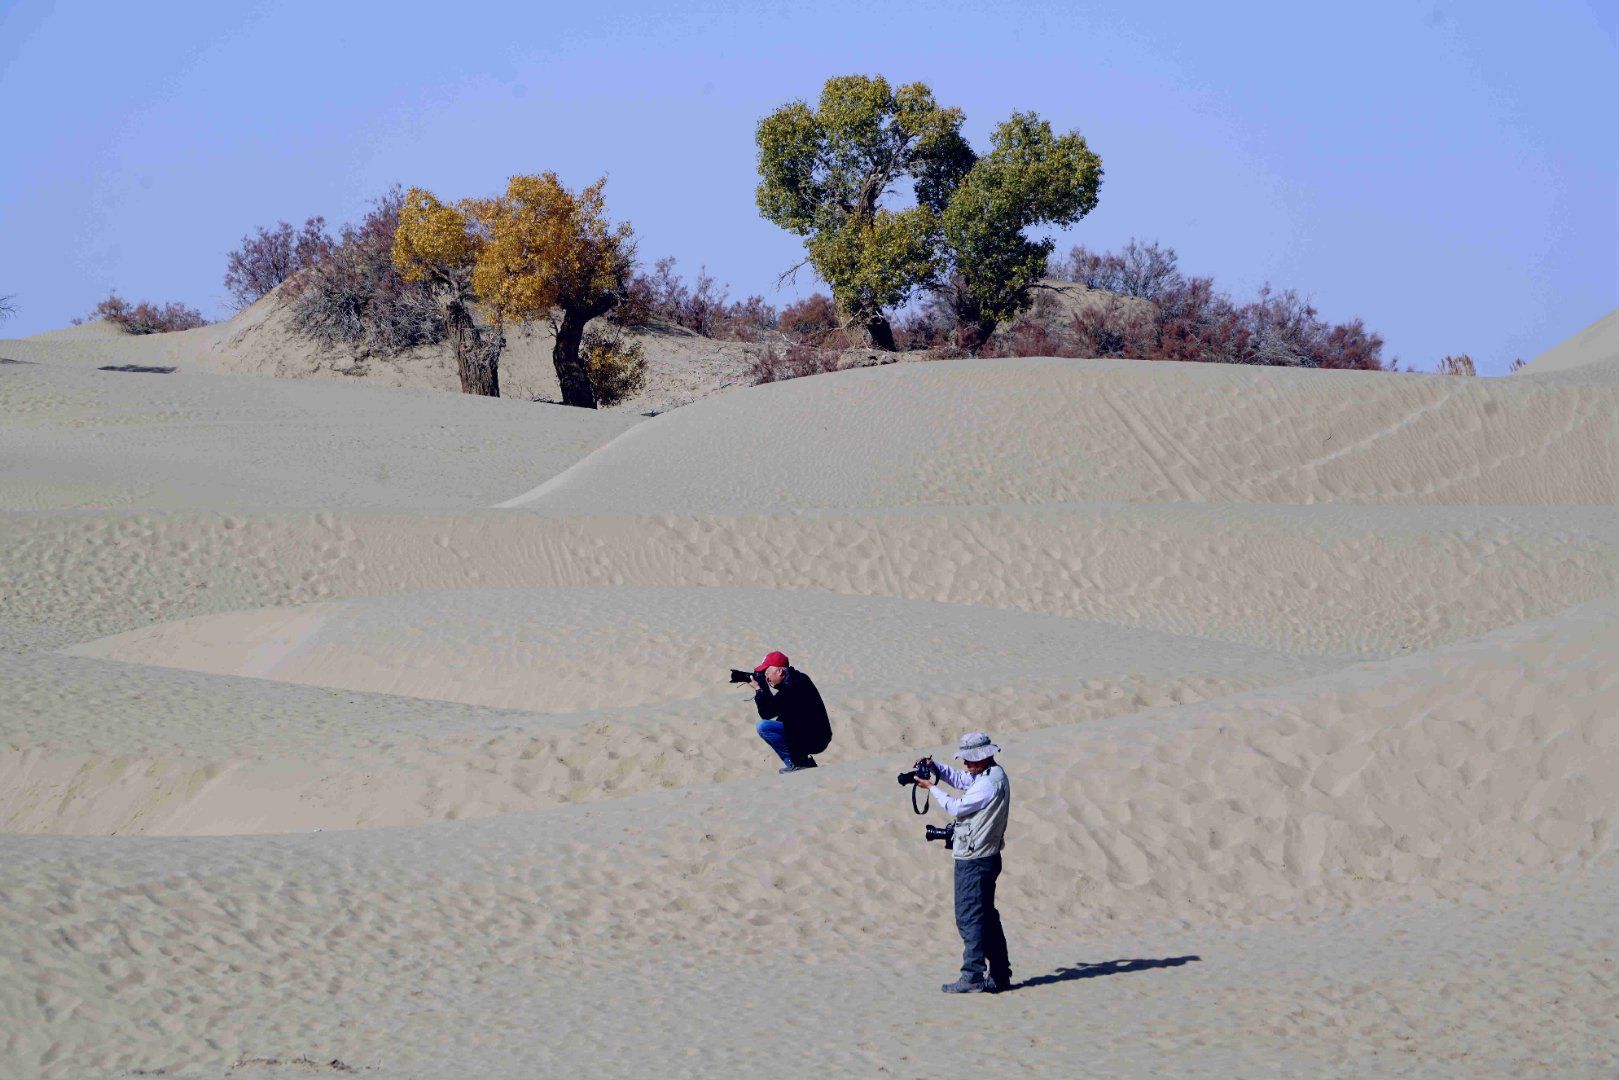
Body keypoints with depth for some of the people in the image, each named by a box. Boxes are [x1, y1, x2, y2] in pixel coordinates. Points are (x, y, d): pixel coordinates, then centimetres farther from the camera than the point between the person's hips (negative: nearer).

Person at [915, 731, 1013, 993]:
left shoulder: (990, 783, -20)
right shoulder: (990, 774, 11)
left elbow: (956, 807, -15)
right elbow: (959, 779, 25)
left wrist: (931, 787, -2)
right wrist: (935, 767, 10)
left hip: (973, 861, -10)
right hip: (987, 857, 10)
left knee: (969, 918, -7)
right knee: (987, 917, 14)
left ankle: (972, 978, -7)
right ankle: (1000, 975, 18)